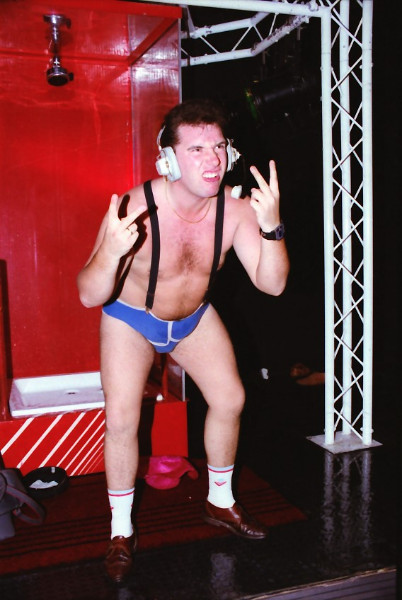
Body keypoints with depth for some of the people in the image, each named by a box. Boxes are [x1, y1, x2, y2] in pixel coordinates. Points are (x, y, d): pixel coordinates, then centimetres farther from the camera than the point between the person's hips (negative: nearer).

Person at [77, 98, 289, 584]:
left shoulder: (235, 208, -22)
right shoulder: (136, 209, -33)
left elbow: (271, 283, -23)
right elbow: (89, 296, -31)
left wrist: (270, 226, -39)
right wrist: (111, 252, -52)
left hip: (194, 317, 4)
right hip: (130, 318, -4)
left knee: (230, 400, 4)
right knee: (121, 418, -14)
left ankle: (220, 503, 30)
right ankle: (121, 531, 11)